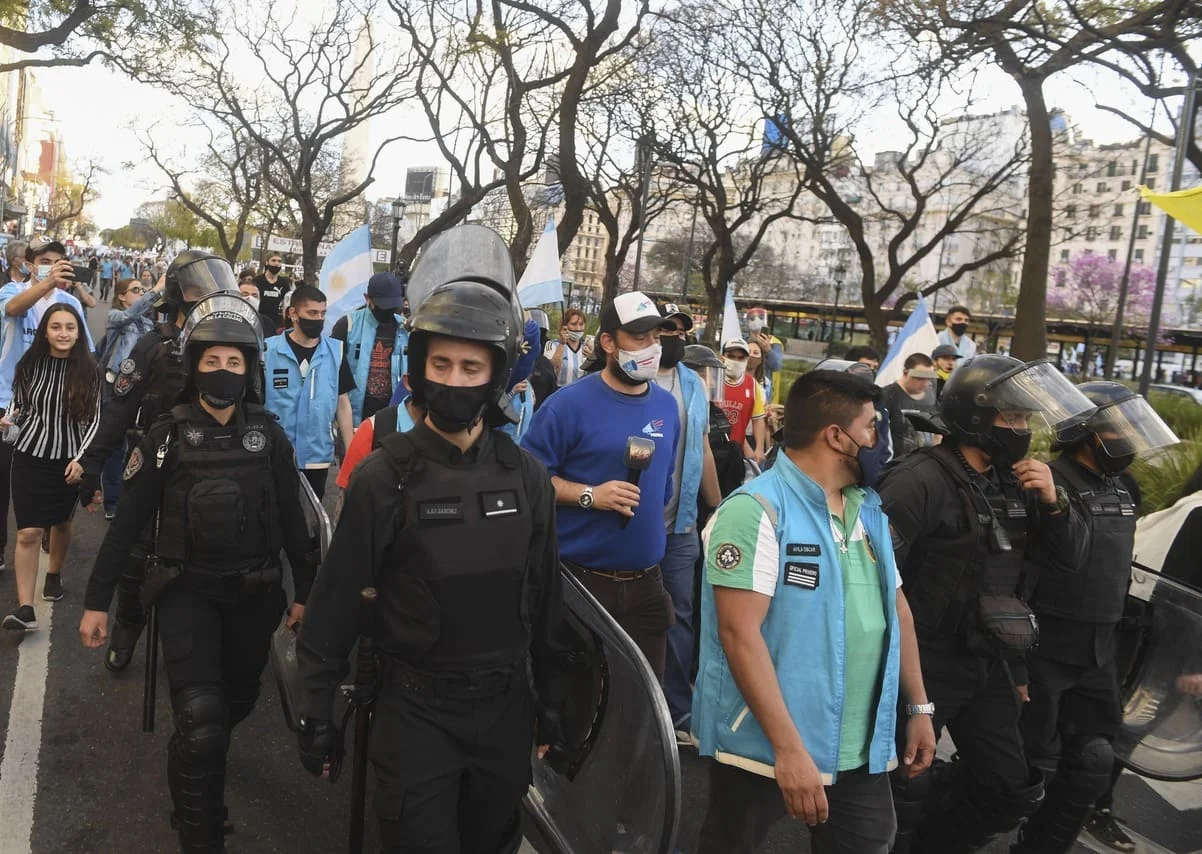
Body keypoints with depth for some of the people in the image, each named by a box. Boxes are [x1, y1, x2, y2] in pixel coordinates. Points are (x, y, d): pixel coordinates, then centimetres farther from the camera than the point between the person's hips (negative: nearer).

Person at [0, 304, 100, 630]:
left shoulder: (87, 371, -4)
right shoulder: (30, 365, -2)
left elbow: (93, 420, -3)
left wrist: (82, 458, -12)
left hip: (69, 459, 1)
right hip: (30, 456, 0)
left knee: (61, 522, 18)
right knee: (28, 532, -7)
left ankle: (54, 575, 43)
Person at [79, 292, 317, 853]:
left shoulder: (267, 433, -2)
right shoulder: (168, 435, -5)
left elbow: (291, 516, 4)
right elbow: (128, 521, -3)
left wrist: (304, 589, 6)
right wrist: (96, 600, -3)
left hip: (255, 592, 3)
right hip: (189, 590, -2)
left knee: (238, 701, 20)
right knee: (200, 723, -13)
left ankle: (199, 749, 56)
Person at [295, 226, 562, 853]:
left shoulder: (527, 477, -2)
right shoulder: (384, 477, -12)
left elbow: (543, 597, 6)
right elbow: (336, 602, -7)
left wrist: (546, 704, 11)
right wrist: (316, 712, -3)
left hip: (505, 706, 4)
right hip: (415, 710, -3)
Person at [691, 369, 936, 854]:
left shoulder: (869, 510, 8)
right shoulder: (756, 510, -16)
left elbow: (896, 608, 17)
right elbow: (740, 634, -22)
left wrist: (918, 707, 14)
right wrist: (789, 748, -25)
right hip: (766, 746, -6)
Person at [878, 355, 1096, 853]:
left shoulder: (1016, 482, 5)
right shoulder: (923, 480, -20)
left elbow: (1071, 556, 9)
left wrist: (1054, 502, -9)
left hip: (988, 661, 8)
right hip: (927, 661, -8)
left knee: (1008, 791, 18)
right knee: (902, 793, 3)